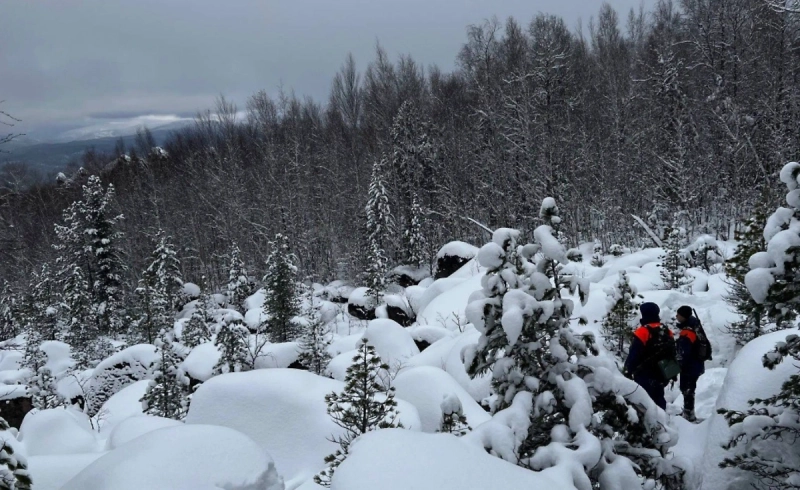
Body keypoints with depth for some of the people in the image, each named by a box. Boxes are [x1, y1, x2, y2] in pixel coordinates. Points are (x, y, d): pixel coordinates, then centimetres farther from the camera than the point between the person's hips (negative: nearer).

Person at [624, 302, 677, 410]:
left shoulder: (643, 332, -17)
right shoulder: (667, 332, 7)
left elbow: (633, 355, -17)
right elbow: (672, 354, 15)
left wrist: (628, 371, -8)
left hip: (645, 376, -7)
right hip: (661, 375, 7)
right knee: (658, 399, 18)